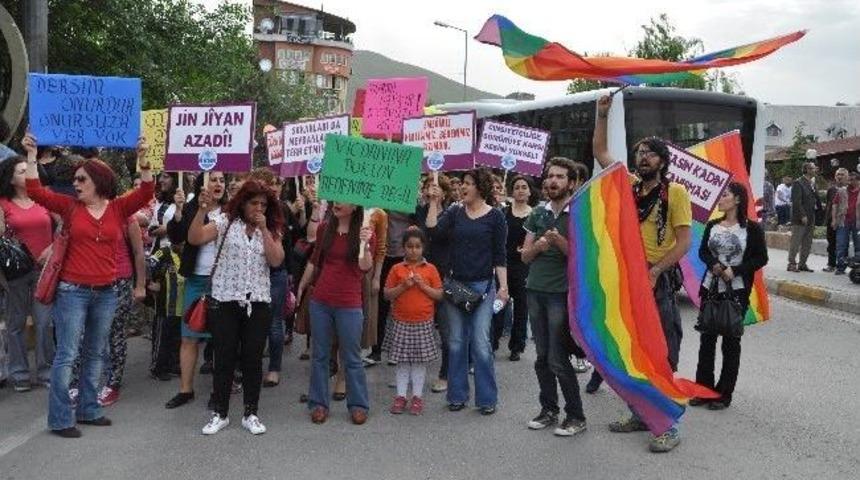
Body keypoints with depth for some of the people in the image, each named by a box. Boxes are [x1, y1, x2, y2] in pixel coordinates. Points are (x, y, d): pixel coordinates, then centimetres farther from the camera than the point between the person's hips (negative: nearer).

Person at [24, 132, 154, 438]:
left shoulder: (118, 208, 4)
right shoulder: (70, 207, 2)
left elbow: (145, 193, -8)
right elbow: (35, 191, -4)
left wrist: (143, 160, -20)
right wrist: (31, 155, -9)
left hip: (106, 293, 3)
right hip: (72, 292, -2)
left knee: (94, 354, 13)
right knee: (67, 355, -2)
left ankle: (89, 410, 25)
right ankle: (60, 419, 4)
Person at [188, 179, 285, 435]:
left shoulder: (271, 230, 7)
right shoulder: (226, 222, 0)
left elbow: (276, 260, -8)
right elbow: (195, 239, -13)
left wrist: (263, 229, -12)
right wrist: (203, 209, -24)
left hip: (258, 303, 2)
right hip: (224, 301, -2)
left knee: (253, 359, 6)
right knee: (224, 358, 5)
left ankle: (250, 414, 19)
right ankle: (220, 414, 18)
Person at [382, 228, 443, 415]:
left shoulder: (430, 269, 1)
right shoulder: (397, 269, 1)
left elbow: (439, 295, -1)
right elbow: (387, 294, 0)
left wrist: (423, 285, -13)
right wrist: (403, 286, -14)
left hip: (424, 322, 0)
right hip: (401, 322, 0)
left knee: (420, 361, 6)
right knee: (402, 361, 6)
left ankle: (417, 396, 15)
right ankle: (400, 396, 14)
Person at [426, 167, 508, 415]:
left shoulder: (495, 216, -2)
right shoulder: (455, 212, 7)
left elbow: (499, 255, -2)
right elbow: (433, 230, -7)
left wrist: (503, 286, -7)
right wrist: (434, 202, -6)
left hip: (482, 285, -3)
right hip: (455, 283, 4)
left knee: (480, 343, -4)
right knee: (456, 342, 8)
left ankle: (487, 399, 7)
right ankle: (457, 395, 19)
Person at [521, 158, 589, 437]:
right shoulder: (538, 214, 9)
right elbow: (525, 256, 10)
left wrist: (559, 241, -23)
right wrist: (538, 245, -10)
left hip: (562, 293, -5)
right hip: (535, 290, 5)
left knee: (558, 359, -5)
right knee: (542, 357, 10)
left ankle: (576, 416, 8)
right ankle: (549, 409, 22)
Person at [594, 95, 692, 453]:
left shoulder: (675, 192, -6)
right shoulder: (629, 185, 8)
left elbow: (684, 242, -11)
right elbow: (600, 152, 14)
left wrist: (654, 272, -20)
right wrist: (602, 115, 5)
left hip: (659, 281, -6)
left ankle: (668, 426, 4)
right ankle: (640, 415, 26)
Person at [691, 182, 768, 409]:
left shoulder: (752, 228, -5)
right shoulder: (712, 226, 7)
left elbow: (761, 258, -5)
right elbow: (703, 251, 7)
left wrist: (735, 270, -16)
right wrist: (715, 265, -13)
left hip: (737, 290, -4)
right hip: (711, 287, 4)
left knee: (731, 341, 4)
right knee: (707, 338, 7)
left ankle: (724, 394, 12)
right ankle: (703, 389, 17)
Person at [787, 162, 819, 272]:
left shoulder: (812, 184, 16)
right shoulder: (798, 183, -9)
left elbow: (815, 200, 17)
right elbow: (796, 201, -15)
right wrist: (803, 216, -20)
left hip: (810, 219, 8)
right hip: (800, 219, -8)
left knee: (807, 244, 9)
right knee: (795, 242, -3)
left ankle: (802, 264, 16)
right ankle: (792, 264, 2)